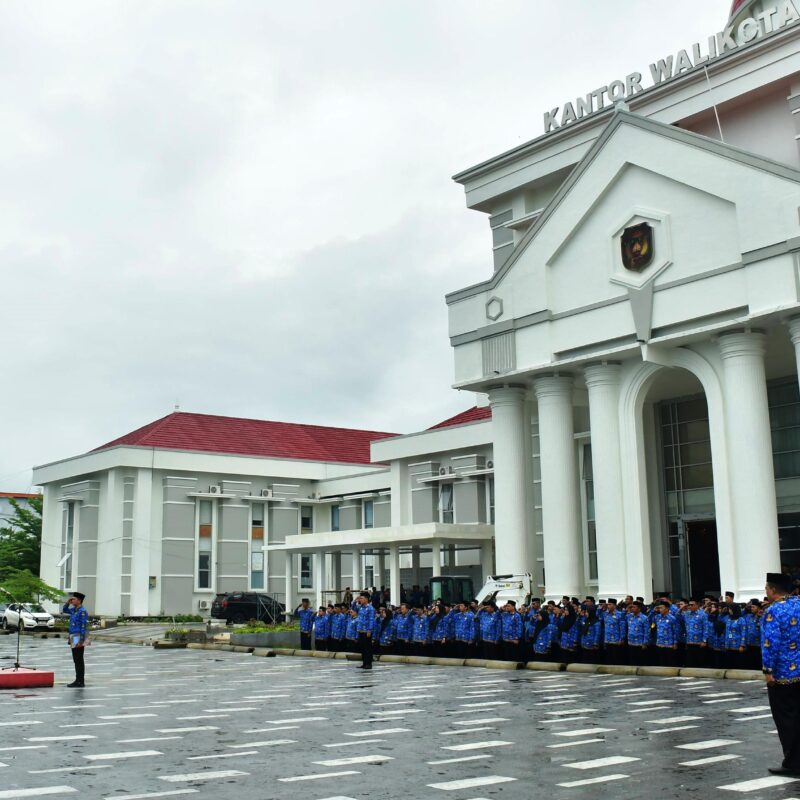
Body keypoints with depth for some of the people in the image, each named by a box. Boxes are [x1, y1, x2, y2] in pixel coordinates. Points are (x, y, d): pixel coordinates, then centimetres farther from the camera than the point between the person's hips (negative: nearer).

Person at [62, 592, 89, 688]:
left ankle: (80, 682, -2)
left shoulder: (82, 611, -15)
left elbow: (84, 627, -20)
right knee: (76, 661, 12)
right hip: (74, 638, 10)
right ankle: (78, 681, 17)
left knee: (79, 661, -6)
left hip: (79, 638, -10)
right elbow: (64, 610, 29)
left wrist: (81, 641, -24)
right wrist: (68, 602, 10)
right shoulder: (74, 610, 13)